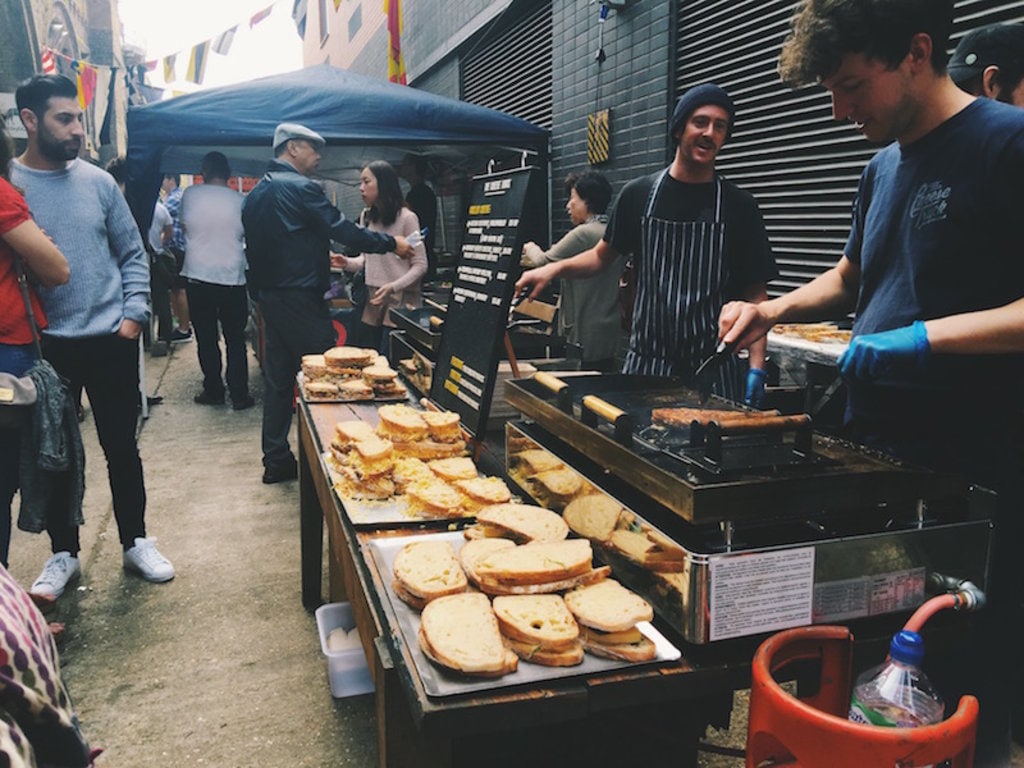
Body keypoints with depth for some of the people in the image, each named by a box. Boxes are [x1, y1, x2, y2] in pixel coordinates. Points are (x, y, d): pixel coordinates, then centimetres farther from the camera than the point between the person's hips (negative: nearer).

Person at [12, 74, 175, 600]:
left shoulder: (99, 182, 3)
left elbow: (132, 253, 8)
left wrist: (133, 313, -4)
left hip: (110, 341, 1)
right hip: (43, 348, -1)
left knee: (121, 447, 11)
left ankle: (135, 542, 27)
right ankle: (63, 553, 28)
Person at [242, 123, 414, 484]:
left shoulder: (255, 194, 14)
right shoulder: (301, 188, -12)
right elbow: (344, 231, -15)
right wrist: (391, 243, -5)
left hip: (269, 296, 9)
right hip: (300, 299, -9)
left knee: (278, 379, 12)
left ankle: (276, 460, 18)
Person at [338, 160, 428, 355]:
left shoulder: (407, 217, -9)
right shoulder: (366, 216, 12)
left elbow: (420, 265, -8)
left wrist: (393, 287, -21)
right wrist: (347, 263, -3)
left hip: (400, 300, -6)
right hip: (372, 299, 6)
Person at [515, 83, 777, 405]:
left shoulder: (739, 206, 1)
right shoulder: (638, 194, 4)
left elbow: (755, 294, 1)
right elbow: (602, 256, 14)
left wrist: (757, 367, -9)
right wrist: (555, 268, -5)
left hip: (713, 368, -1)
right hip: (645, 363, 1)